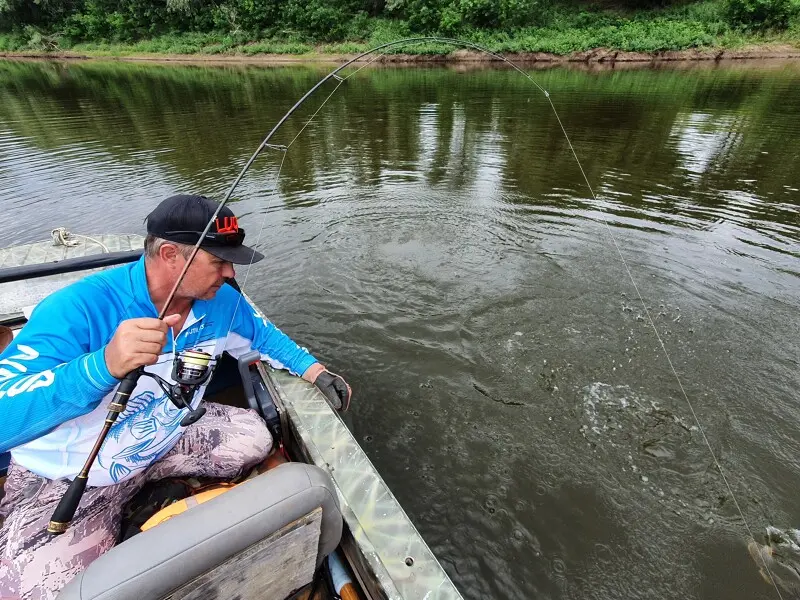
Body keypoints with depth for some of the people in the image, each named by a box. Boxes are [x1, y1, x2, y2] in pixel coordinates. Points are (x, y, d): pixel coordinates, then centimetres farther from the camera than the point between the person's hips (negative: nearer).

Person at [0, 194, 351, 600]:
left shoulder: (221, 300, -12)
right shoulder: (79, 308, -29)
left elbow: (262, 335, 5)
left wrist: (314, 370, -4)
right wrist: (104, 364, -52)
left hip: (166, 438, 6)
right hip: (65, 478, -5)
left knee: (253, 436, -5)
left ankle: (143, 487, 10)